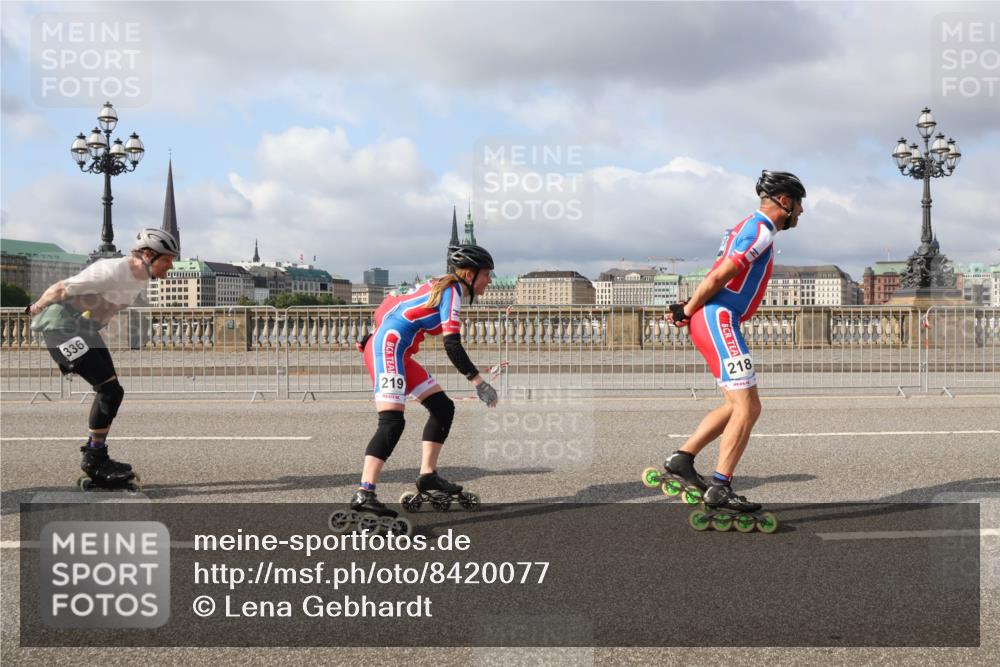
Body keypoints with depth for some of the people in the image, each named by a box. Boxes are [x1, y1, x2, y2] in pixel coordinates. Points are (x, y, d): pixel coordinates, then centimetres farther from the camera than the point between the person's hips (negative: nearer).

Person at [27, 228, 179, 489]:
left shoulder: (141, 281, 5)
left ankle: (96, 456, 16)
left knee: (111, 391, 7)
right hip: (62, 325, -10)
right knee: (110, 389, -15)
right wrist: (37, 308, -1)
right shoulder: (114, 271, -25)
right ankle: (93, 460, -5)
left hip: (85, 329, 10)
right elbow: (61, 288, -18)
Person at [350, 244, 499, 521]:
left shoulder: (438, 286, 18)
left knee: (443, 407, 14)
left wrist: (367, 340, 28)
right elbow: (452, 346, -20)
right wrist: (479, 382, -21)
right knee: (392, 422, -22)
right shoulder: (452, 291, -11)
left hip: (398, 354, 10)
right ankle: (364, 495, -30)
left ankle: (428, 475, 18)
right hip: (388, 349, -10)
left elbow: (388, 306, 23)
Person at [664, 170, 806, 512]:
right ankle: (719, 489, -10)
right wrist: (688, 310, -7)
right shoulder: (761, 231, -11)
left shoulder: (751, 228, 23)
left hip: (713, 322, 10)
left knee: (740, 407, 13)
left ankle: (681, 459, 16)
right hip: (718, 320, -10)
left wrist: (690, 308, 5)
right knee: (747, 408, -10)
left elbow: (716, 278, 18)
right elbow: (719, 277, -17)